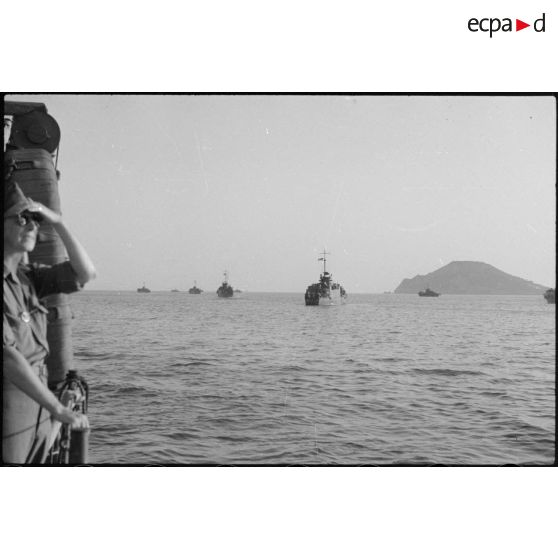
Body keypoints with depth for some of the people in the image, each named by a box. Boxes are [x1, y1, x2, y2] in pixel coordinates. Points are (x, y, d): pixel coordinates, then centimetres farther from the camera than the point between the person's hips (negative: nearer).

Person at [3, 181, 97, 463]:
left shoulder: (25, 276, 5)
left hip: (35, 416, 8)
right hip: (6, 422, -8)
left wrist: (57, 221, -8)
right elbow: (7, 356, -27)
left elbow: (86, 273, 1)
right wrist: (59, 411, -27)